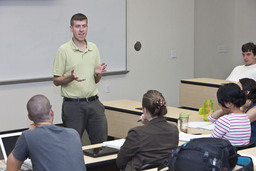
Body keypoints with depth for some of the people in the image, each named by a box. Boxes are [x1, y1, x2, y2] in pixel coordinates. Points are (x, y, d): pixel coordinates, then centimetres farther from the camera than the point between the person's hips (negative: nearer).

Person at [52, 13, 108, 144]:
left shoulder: (94, 48, 10)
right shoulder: (64, 50, -5)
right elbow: (56, 81, -4)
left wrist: (98, 73, -7)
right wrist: (71, 77, -22)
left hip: (93, 102, 5)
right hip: (73, 104, -4)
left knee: (101, 142, 6)